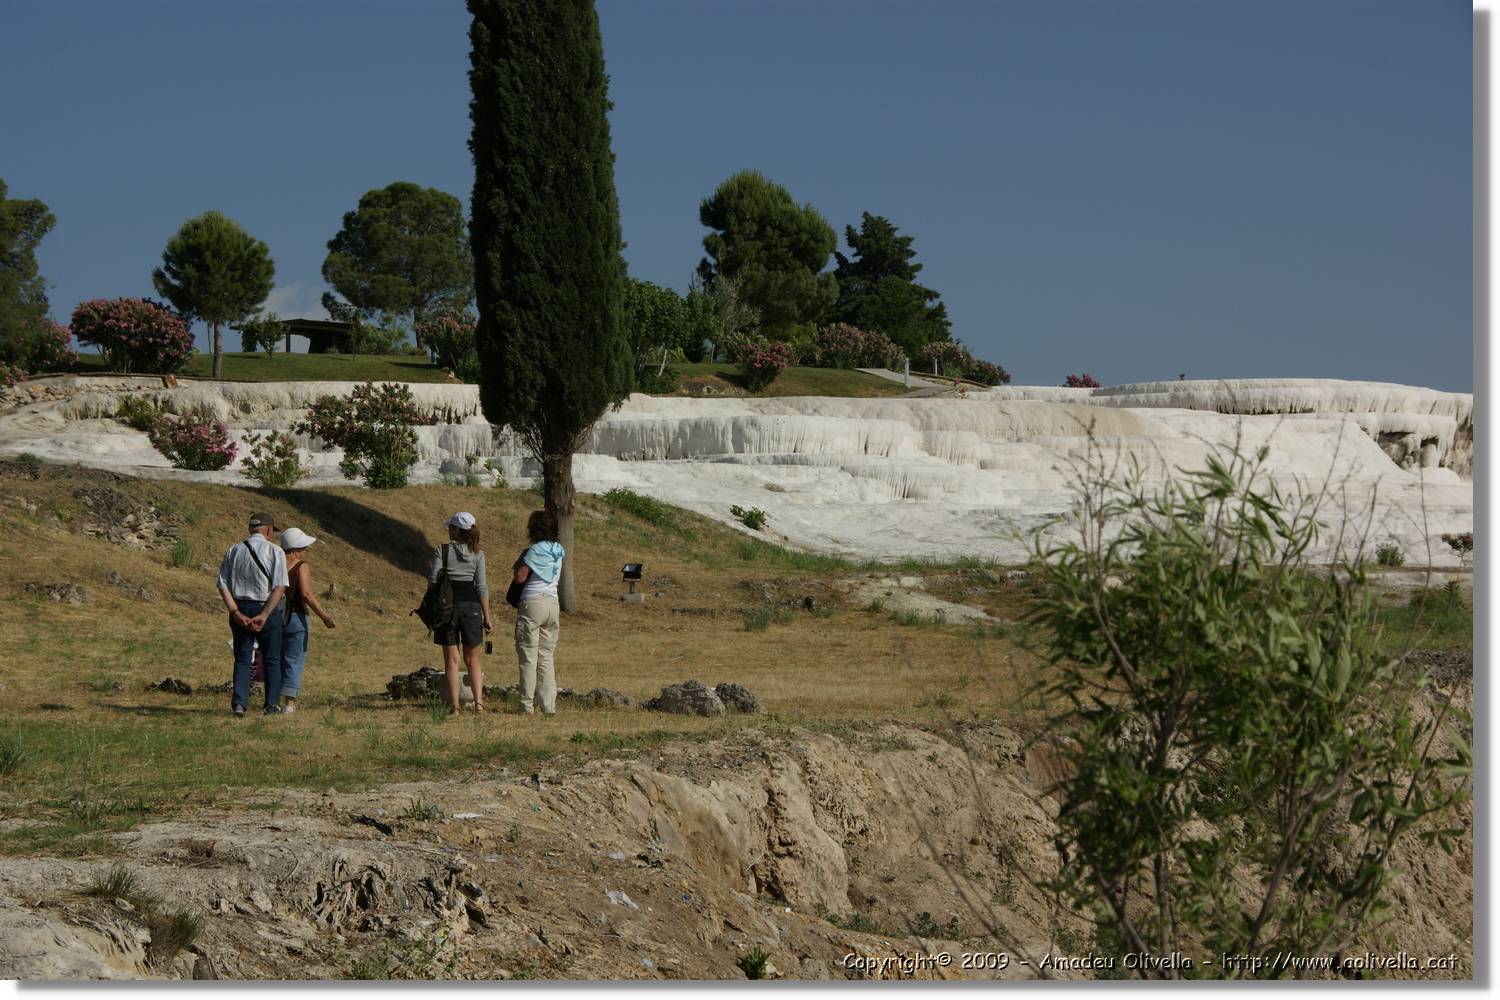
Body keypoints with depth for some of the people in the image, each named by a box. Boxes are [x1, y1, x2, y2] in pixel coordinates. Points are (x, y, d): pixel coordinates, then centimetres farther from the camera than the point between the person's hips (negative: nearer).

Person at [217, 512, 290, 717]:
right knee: (272, 660, 11)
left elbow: (223, 584, -2)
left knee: (242, 659, 9)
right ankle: (272, 705, 14)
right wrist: (263, 616, -16)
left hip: (240, 610, 3)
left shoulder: (234, 551, 5)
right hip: (266, 609, -3)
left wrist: (236, 613, -7)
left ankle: (239, 703, -5)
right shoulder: (275, 552, -6)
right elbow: (279, 587, -16)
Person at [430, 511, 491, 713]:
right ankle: (478, 701, 1)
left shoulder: (441, 550, -4)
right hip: (471, 604, 2)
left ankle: (454, 704, 0)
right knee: (472, 658, 13)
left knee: (451, 659, 5)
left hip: (447, 605, -2)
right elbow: (481, 587, -1)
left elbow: (433, 581, -7)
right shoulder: (477, 554, 2)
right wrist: (486, 617, 3)